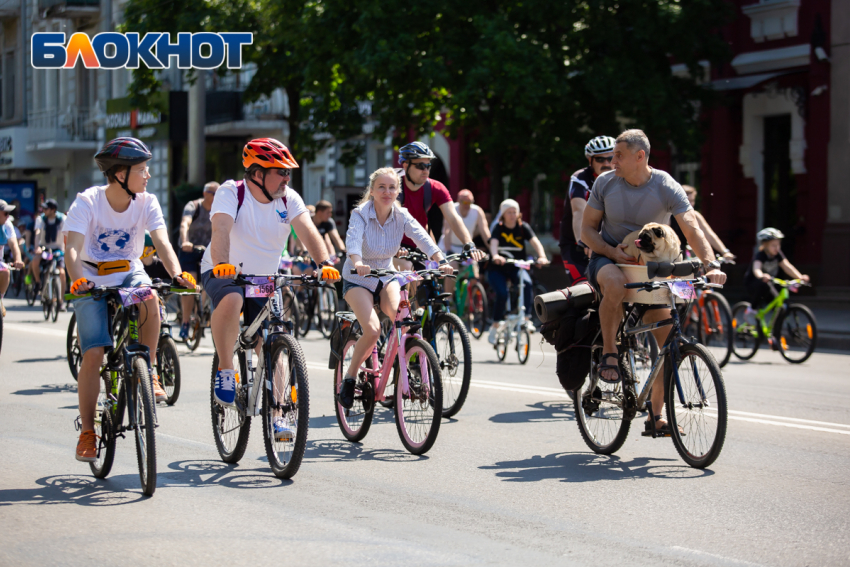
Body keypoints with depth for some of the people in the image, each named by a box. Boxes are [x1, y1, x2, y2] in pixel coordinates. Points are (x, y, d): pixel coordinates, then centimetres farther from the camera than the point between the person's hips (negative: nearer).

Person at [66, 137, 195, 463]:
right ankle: (87, 431, -1)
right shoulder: (88, 202, -18)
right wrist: (78, 280, -48)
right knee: (93, 354, -14)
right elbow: (73, 249, -28)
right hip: (93, 282, -2)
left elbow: (162, 242, -21)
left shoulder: (146, 203, -10)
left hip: (129, 274, 2)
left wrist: (177, 274, -41)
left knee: (149, 297, -35)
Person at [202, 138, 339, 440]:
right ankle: (225, 370, -20)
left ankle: (277, 413, 5)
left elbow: (307, 231, -19)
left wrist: (324, 263, -38)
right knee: (231, 300, -37)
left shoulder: (289, 199, -5)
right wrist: (221, 263, -52)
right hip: (223, 273, -4)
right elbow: (221, 229, -33)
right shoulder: (231, 192, -16)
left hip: (264, 279, 4)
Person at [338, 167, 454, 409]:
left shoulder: (401, 215, -9)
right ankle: (348, 380, -5)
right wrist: (357, 263, -59)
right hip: (358, 280, -3)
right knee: (372, 330, -25)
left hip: (386, 277, 3)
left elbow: (422, 237, -25)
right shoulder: (360, 214, -19)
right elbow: (353, 239, -37)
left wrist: (441, 261, -43)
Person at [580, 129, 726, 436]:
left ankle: (657, 415, 1)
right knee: (615, 284, -40)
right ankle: (609, 351, -20)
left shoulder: (666, 188, -13)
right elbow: (588, 229, 0)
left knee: (666, 340, -9)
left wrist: (712, 265, -40)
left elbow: (692, 229, -23)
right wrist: (613, 252, -19)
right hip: (609, 258, -1)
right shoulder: (605, 183, -7)